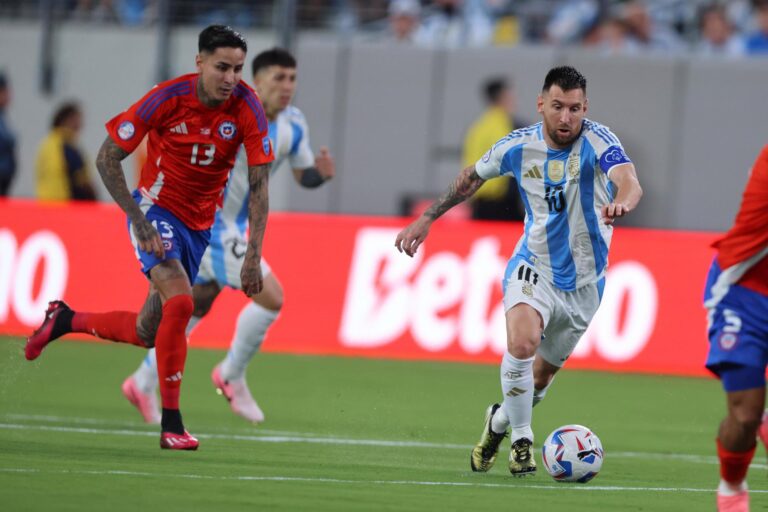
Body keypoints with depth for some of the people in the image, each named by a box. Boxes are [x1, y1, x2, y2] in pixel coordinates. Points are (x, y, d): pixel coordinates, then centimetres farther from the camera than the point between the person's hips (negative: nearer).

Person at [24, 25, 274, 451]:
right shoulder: (167, 99, -20)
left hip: (200, 224, 5)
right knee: (180, 302, -27)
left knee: (148, 333, 8)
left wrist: (254, 254, -21)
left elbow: (259, 183, -12)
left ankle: (66, 320, 35)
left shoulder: (247, 108, -14)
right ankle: (170, 423, -21)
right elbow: (107, 157, -12)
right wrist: (138, 220, -19)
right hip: (157, 208, -4)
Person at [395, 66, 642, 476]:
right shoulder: (518, 146, -9)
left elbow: (629, 181, -39)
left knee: (542, 373, 12)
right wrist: (427, 218, 13)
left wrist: (621, 202, -63)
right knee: (522, 342, -27)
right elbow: (471, 178, 11)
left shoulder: (597, 142, -19)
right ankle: (521, 441, -9)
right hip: (533, 268, 0)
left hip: (583, 282, 0)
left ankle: (500, 421, 44)